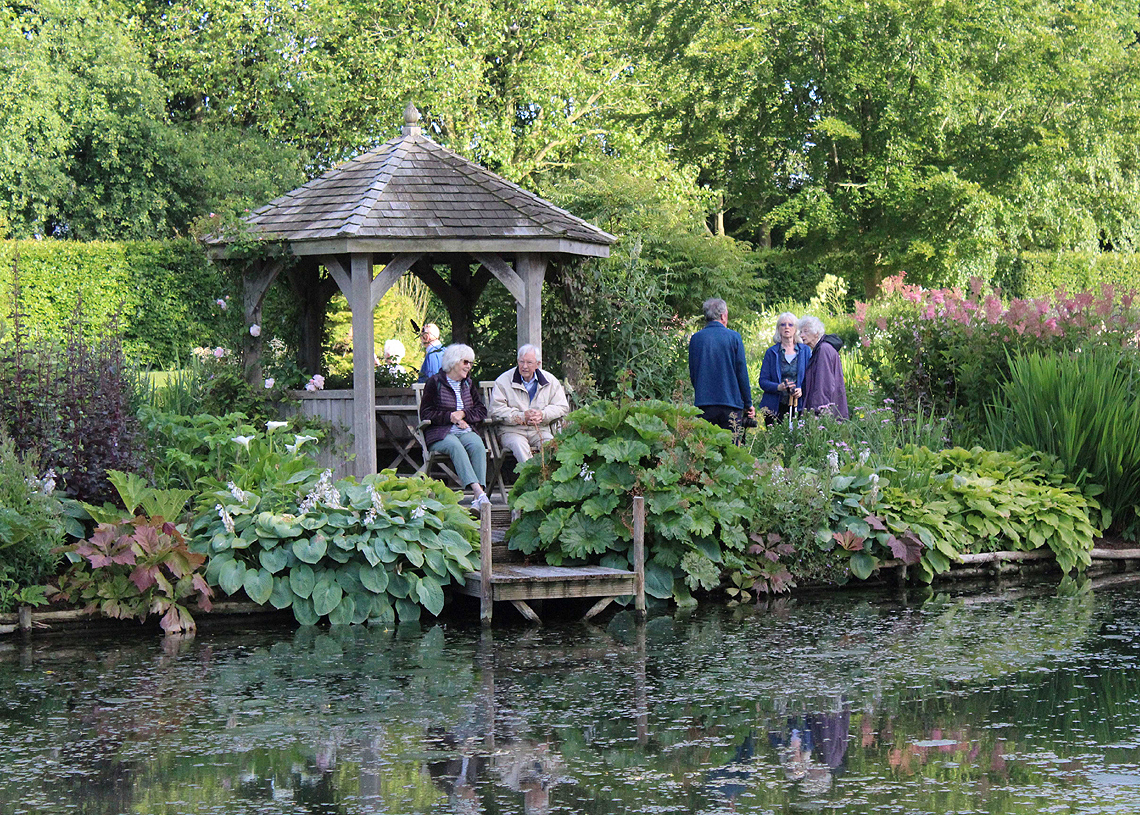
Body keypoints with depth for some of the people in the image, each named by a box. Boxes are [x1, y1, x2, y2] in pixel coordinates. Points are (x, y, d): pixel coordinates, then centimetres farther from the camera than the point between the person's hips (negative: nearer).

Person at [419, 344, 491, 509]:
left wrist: (463, 414, -4)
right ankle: (479, 493, -51)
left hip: (465, 431, 4)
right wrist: (450, 417, -11)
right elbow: (426, 414, 0)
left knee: (477, 445, -30)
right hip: (440, 433, -4)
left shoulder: (468, 384, 21)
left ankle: (480, 496, -42)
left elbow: (481, 410, 16)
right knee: (455, 446, -37)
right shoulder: (435, 382, 5)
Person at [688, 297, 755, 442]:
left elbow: (692, 373, 10)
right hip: (731, 403, -2)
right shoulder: (733, 337, -3)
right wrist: (748, 403, 7)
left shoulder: (696, 338, 4)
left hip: (703, 403, 2)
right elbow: (742, 372, -1)